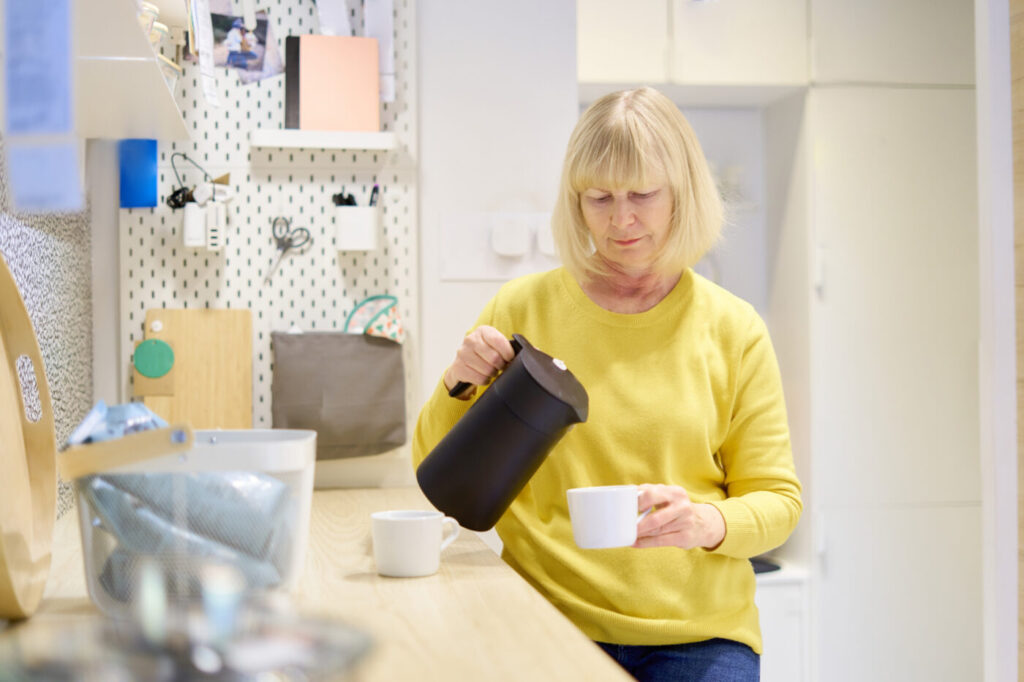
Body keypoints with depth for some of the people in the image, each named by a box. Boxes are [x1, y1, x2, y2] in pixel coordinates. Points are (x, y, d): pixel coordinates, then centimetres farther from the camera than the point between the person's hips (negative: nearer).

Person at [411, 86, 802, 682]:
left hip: (695, 633, 1)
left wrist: (708, 523, -18)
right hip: (547, 626, -1)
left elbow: (778, 499, 4)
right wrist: (457, 387, -11)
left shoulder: (733, 329, 2)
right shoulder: (521, 309, 2)